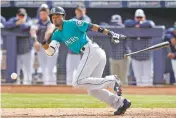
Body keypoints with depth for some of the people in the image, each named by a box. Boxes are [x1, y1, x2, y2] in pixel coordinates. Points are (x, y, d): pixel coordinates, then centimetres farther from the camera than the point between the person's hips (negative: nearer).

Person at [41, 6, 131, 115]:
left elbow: (92, 27, -8)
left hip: (92, 51, -9)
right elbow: (50, 52, 9)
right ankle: (120, 102, 9)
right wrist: (44, 44, -11)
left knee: (77, 82, -16)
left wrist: (110, 33, -17)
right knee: (92, 90, 10)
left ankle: (111, 81, -15)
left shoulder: (72, 23, -2)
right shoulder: (57, 35, 19)